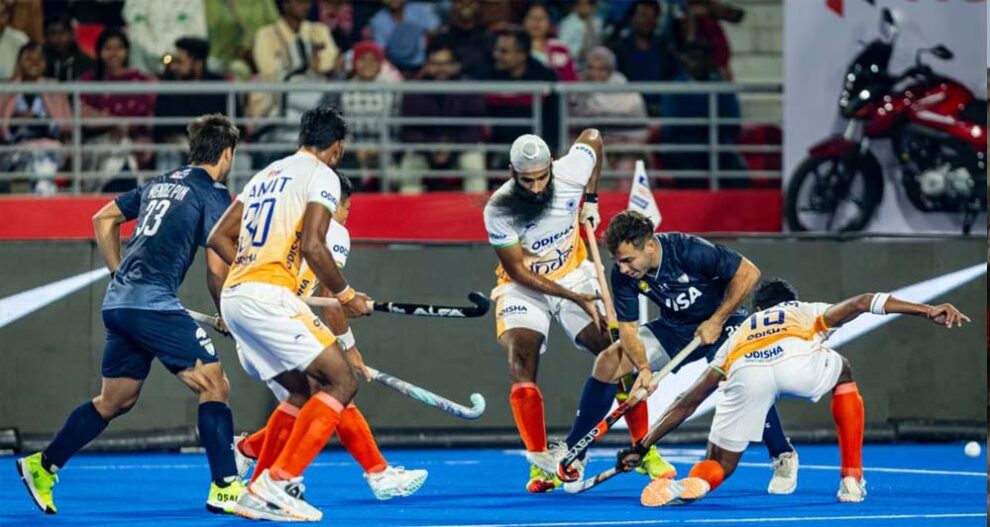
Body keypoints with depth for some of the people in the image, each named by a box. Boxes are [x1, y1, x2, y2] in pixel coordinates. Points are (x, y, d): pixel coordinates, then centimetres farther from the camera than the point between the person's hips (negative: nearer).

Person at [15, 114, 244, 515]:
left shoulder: (161, 183, 20)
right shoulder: (214, 194, -3)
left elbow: (103, 219, 28)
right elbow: (216, 268, -8)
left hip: (119, 302, 8)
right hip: (154, 303, -8)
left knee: (116, 399, 18)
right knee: (214, 385, -5)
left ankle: (42, 467, 23)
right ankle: (225, 489, -11)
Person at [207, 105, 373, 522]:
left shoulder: (268, 174, 24)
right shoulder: (322, 176, -1)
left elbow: (219, 238, 22)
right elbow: (312, 245, -13)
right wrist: (346, 296, -2)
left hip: (234, 298, 9)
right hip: (269, 297, -9)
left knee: (302, 392, 20)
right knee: (341, 382, -7)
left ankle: (257, 492, 15)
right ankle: (277, 484, -16)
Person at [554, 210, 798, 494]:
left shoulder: (689, 250, -32)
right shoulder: (622, 274, -18)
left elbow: (748, 273, -25)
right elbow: (627, 327, -13)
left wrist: (716, 322, -22)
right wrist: (643, 368, -31)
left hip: (721, 321, -5)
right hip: (674, 327, 5)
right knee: (608, 362, -12)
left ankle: (783, 457, -10)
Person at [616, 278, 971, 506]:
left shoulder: (739, 334, 43)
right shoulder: (810, 313, 41)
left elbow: (689, 401, 41)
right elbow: (860, 303, 23)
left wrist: (641, 447, 46)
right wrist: (927, 311, 16)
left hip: (746, 373, 1)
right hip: (799, 361, -1)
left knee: (720, 465, 16)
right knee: (843, 374, 35)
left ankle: (689, 484, -21)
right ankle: (852, 480, 27)